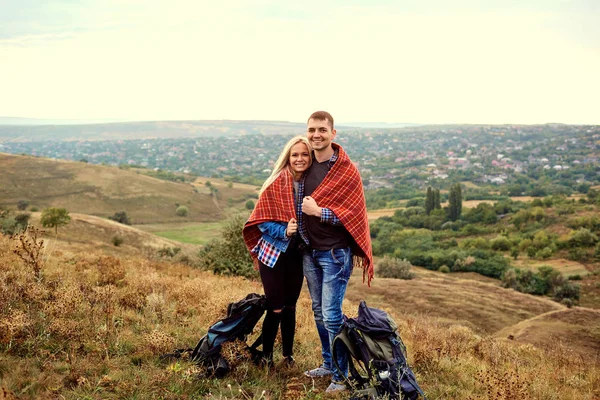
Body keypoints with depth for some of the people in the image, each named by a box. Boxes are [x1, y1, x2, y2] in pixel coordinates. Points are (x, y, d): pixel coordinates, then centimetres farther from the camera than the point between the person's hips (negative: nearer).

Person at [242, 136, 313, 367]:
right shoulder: (275, 185, -14)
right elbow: (262, 221, -12)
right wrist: (283, 231, -25)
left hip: (297, 254, 4)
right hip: (273, 253, -4)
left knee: (290, 306, 14)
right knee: (276, 308, 0)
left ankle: (288, 354, 28)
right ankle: (266, 355, 19)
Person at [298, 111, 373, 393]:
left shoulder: (347, 170, -11)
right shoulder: (307, 167, 7)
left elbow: (354, 214, -14)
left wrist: (318, 211, -19)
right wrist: (294, 226, 1)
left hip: (335, 253, -7)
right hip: (310, 251, 7)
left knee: (332, 315, -6)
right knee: (319, 312, 16)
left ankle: (342, 375, 8)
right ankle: (328, 364, 31)